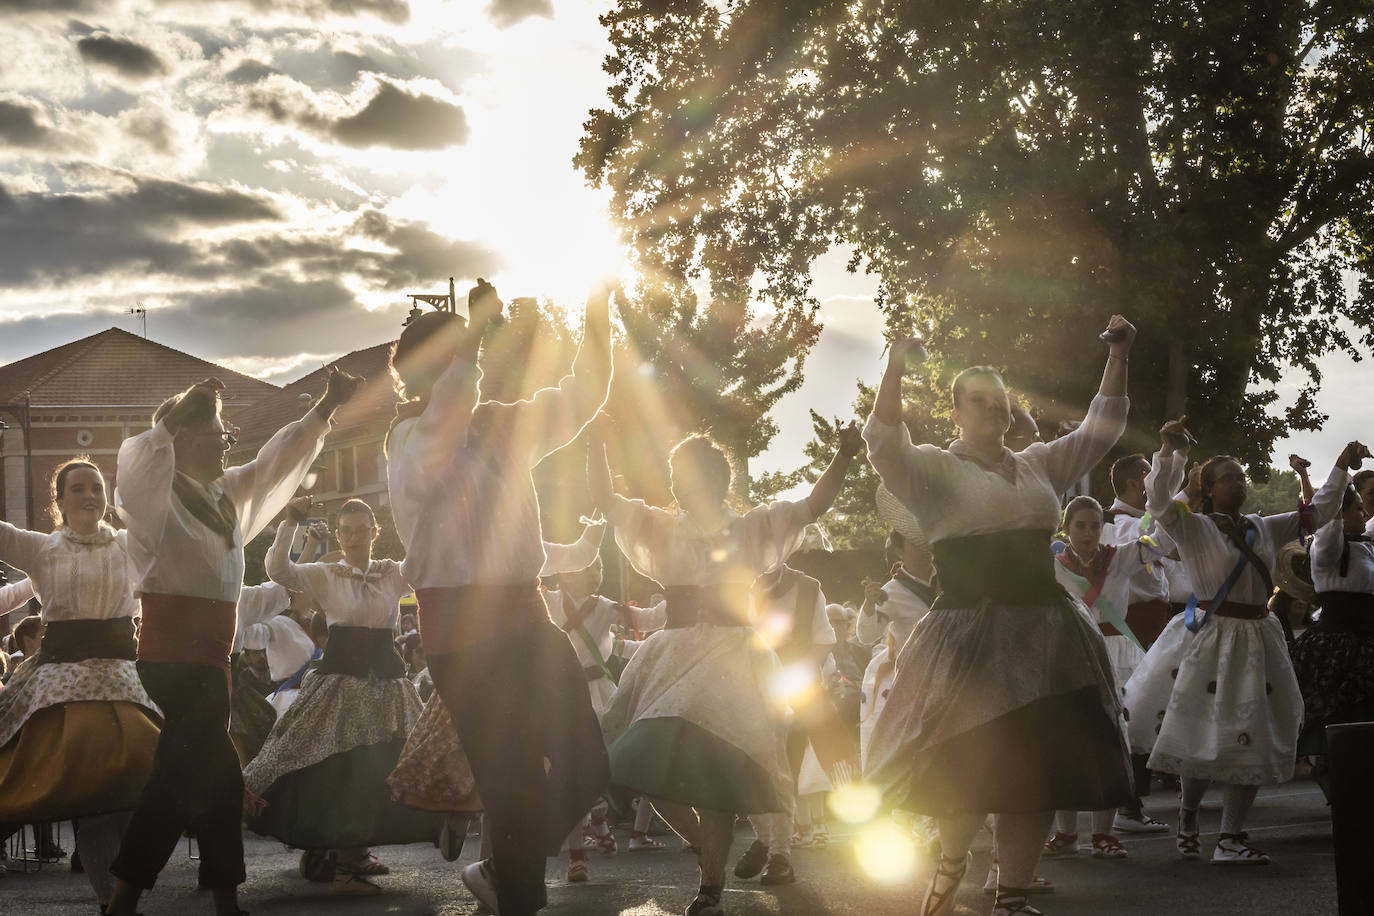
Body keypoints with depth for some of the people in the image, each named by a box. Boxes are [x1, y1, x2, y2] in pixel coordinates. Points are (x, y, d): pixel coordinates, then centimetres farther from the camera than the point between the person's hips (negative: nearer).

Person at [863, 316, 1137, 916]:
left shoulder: (1039, 464, 17)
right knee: (971, 765, -8)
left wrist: (1118, 356, 13)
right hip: (969, 635, -5)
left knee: (1038, 766, 1)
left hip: (1045, 635, 5)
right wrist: (895, 368, -24)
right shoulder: (935, 469, 1)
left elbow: (1100, 430, 20)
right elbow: (883, 441, -15)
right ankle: (951, 861, 20)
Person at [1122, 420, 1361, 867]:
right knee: (1204, 735, 0)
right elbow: (1159, 500, -20)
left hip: (1256, 640, 5)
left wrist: (1342, 468, 14)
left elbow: (1319, 511, 20)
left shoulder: (1264, 529, 13)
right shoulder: (1194, 527, -3)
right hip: (1210, 636, -5)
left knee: (1251, 741, 0)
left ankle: (1230, 838, 4)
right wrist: (1169, 449, -28)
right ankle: (1188, 816, 26)